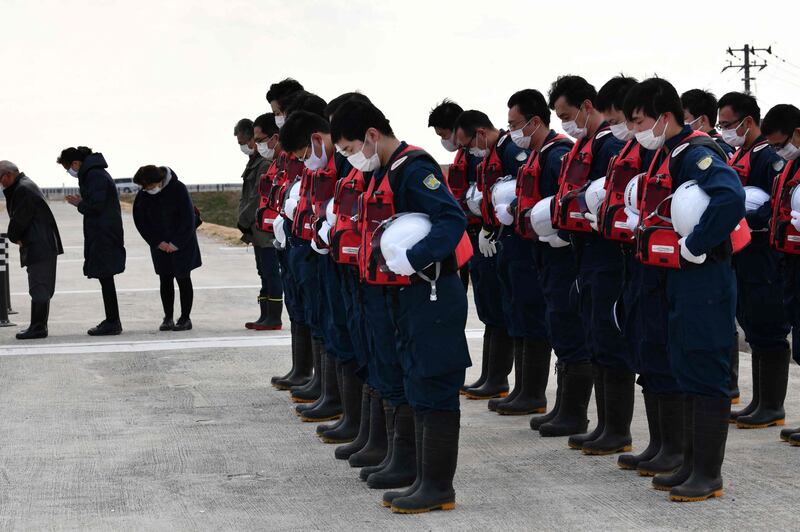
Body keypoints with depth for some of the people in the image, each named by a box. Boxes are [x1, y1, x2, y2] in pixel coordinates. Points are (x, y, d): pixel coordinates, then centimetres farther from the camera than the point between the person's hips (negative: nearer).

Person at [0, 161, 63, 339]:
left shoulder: (23, 189, -16)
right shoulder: (24, 186, 18)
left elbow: (19, 220, -16)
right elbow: (18, 218, 17)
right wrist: (16, 236, 0)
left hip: (40, 247, -11)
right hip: (39, 246, 11)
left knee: (39, 288, -7)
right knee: (39, 288, 14)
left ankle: (38, 328, -6)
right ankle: (38, 326, 19)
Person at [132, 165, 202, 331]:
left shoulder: (178, 189, -17)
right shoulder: (143, 196, -6)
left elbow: (188, 219, -14)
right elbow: (141, 222, 1)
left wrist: (176, 243, -15)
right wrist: (158, 242, -7)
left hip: (182, 244, -3)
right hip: (160, 245, 3)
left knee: (183, 279, 0)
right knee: (165, 280, 3)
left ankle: (185, 318, 7)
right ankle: (168, 318, 9)